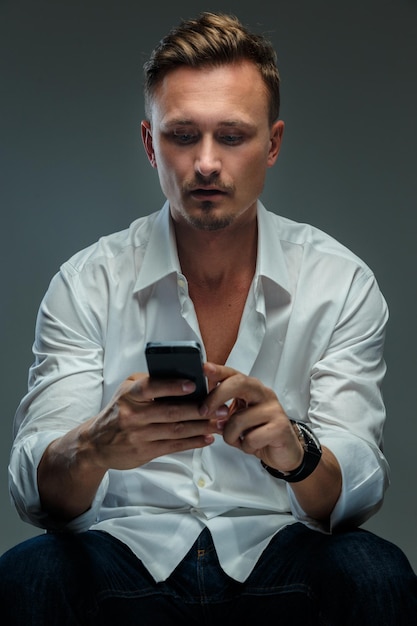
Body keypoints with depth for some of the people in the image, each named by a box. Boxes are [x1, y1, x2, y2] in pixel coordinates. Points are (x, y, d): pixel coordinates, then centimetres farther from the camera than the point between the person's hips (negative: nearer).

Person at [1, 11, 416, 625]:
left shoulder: (342, 284, 1)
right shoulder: (88, 282, 0)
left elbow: (357, 490, -9)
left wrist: (293, 450, -33)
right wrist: (96, 447, -34)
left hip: (276, 561, 1)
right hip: (127, 551, 0)